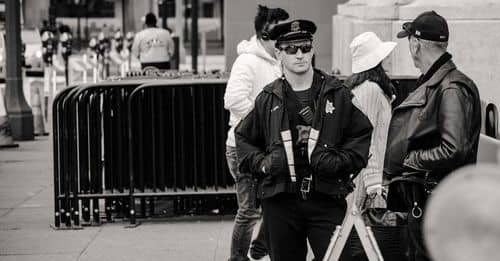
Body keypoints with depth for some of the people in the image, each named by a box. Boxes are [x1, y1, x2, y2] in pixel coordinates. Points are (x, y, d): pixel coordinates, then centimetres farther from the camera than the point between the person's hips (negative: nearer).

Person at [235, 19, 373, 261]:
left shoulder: (337, 94, 3)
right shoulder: (267, 99, 8)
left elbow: (362, 133, 9)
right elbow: (244, 138, 19)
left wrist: (341, 161, -7)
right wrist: (261, 163, 0)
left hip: (327, 198, -2)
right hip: (280, 200, 2)